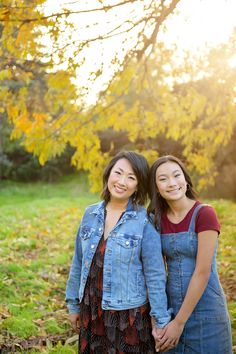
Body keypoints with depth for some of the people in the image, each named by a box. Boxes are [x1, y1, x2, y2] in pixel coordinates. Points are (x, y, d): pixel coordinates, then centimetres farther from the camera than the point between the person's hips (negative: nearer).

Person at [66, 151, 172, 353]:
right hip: (91, 313, 4)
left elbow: (155, 275, -11)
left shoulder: (144, 222, -13)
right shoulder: (91, 214, -1)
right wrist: (74, 304, 11)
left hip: (129, 316, -4)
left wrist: (161, 320, -9)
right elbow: (79, 263, 7)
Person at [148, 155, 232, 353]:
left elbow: (202, 272, -17)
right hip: (171, 308, 5)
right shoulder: (157, 218, 1)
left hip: (204, 310, -4)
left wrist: (180, 322, -15)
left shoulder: (204, 214, -15)